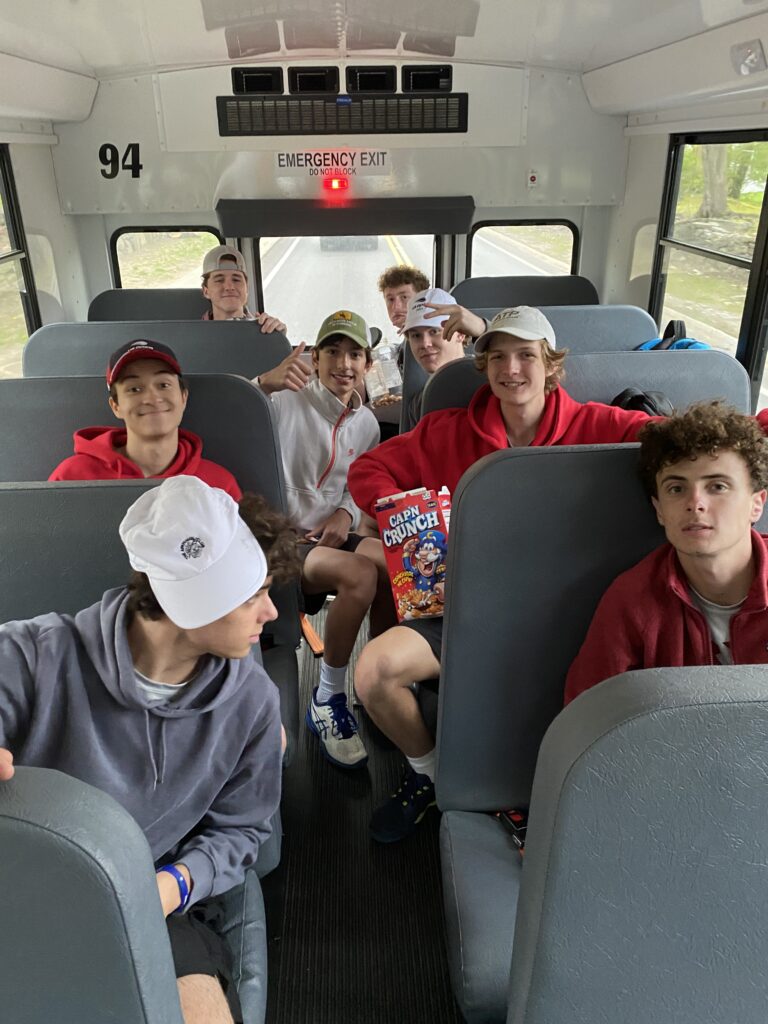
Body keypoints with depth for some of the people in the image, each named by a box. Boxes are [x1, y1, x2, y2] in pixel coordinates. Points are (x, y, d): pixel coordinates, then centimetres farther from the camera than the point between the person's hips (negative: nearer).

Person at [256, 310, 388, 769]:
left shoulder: (366, 422, 12)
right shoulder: (288, 400, -7)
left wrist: (345, 514, -3)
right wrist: (264, 385, -42)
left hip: (330, 534, 6)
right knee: (361, 573, -31)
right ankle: (328, 701, -11)